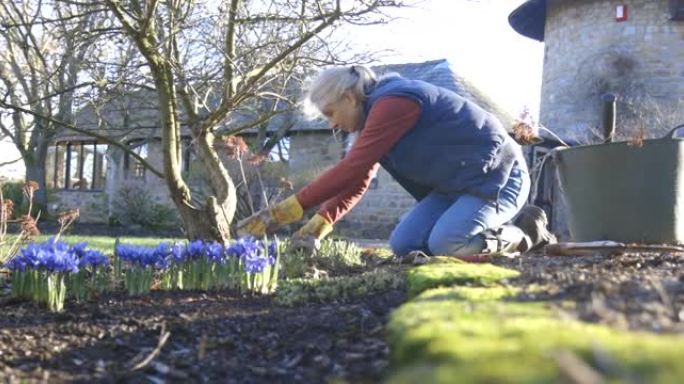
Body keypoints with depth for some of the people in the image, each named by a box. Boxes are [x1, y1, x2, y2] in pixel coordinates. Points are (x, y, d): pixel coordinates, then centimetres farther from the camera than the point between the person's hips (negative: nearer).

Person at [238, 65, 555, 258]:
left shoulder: (392, 102, -23)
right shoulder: (378, 111, 9)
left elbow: (350, 169, -29)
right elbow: (358, 181, 6)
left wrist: (288, 209, -27)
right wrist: (320, 223, -8)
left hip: (497, 174, -10)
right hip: (456, 184, 10)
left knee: (446, 245, -30)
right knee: (403, 246, -3)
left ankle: (525, 233, -3)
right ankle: (501, 226, 9)